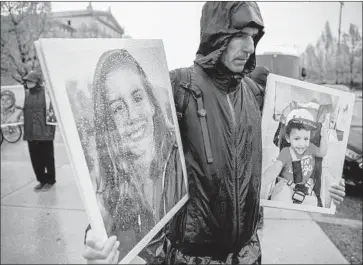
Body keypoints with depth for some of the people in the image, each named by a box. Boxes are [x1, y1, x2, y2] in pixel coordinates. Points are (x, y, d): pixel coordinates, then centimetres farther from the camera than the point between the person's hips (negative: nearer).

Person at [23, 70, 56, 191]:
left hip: (44, 131, -5)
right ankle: (42, 180, 27)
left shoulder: (45, 92, -9)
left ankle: (50, 180, 23)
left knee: (47, 157, 7)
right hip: (30, 132, 5)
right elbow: (22, 109, 17)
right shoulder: (25, 94, 7)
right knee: (35, 158, 11)